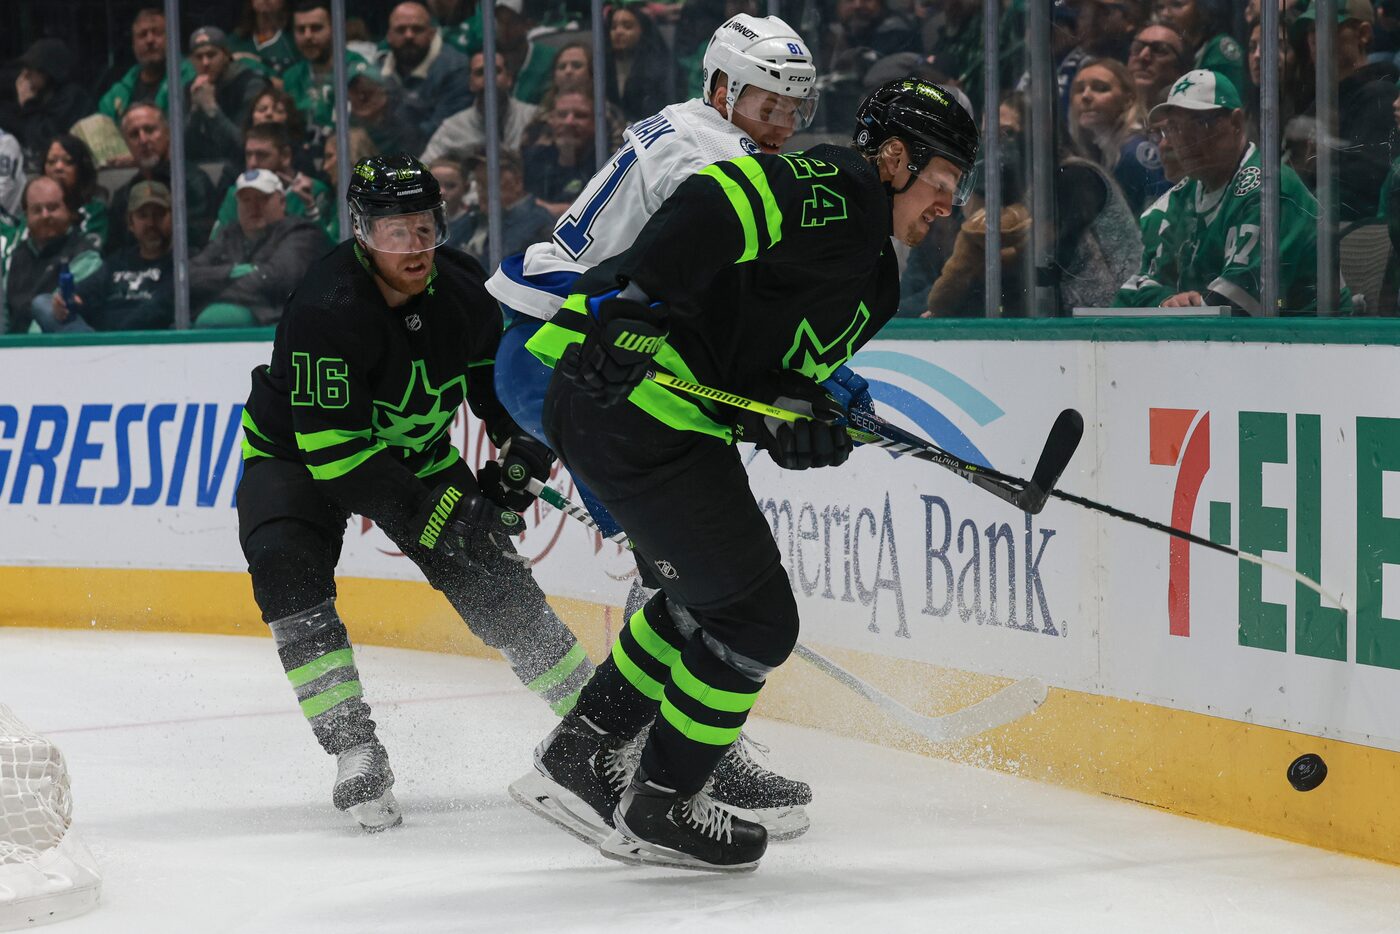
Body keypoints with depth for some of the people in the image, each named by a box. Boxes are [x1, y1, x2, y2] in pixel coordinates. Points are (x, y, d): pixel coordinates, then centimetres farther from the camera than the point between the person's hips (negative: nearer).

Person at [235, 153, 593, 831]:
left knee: (493, 582, -4)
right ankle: (356, 757, -27)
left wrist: (520, 448, -7)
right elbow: (333, 454, -36)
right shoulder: (326, 310, -35)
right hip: (296, 455, -4)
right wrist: (441, 514, -35)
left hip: (413, 451, 4)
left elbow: (500, 371, 9)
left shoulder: (460, 289, -15)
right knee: (288, 569, -30)